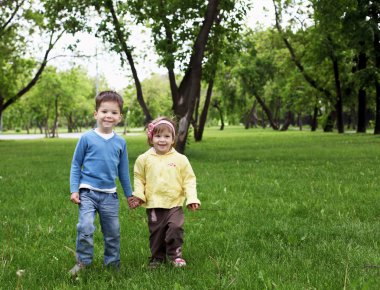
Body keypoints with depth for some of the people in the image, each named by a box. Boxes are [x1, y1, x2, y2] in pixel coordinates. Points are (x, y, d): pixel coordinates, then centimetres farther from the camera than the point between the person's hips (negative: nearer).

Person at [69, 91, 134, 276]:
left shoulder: (120, 142, 6)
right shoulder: (87, 138, -3)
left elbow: (123, 170, 15)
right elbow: (76, 165, 3)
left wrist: (129, 194, 19)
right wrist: (74, 190, -4)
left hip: (110, 194, 3)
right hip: (88, 191, -3)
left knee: (113, 231, 9)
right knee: (85, 227, -18)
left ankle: (112, 263, 24)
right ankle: (83, 262, -3)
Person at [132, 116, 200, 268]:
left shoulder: (180, 159, -1)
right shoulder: (144, 159, 0)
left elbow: (189, 180, 2)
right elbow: (139, 179, 6)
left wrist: (192, 198, -7)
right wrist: (138, 195, -7)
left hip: (174, 204, -1)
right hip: (154, 206, 1)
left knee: (175, 228, -15)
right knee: (156, 232, 8)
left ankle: (175, 255, 3)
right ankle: (157, 257, 25)